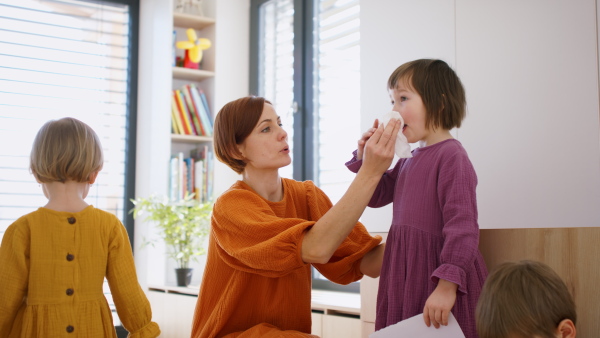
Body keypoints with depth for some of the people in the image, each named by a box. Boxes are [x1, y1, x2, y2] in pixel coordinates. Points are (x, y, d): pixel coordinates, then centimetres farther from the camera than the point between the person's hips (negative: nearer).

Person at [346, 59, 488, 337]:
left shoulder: (452, 157, -15)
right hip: (405, 275, 8)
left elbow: (462, 226, -22)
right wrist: (365, 158, 7)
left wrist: (447, 286, -27)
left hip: (436, 272, -8)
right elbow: (377, 196, 23)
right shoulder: (410, 160, 12)